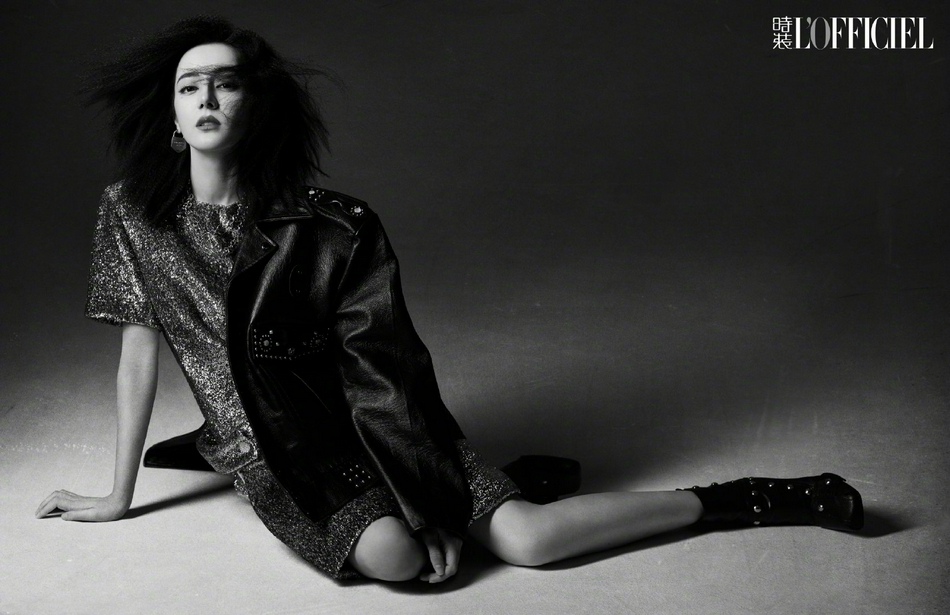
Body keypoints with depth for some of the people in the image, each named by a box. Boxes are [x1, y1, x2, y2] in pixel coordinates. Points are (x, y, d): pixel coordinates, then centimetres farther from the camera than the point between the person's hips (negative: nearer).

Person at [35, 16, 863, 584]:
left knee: (528, 538, -18)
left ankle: (749, 499, -1)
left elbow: (384, 375, -12)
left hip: (362, 426, -2)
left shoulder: (332, 227, -14)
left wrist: (420, 496, -18)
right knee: (389, 554, -30)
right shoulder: (133, 216, -5)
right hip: (271, 455, 2)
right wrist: (119, 496, 7)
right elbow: (139, 357, 2)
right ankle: (477, 482, 4)